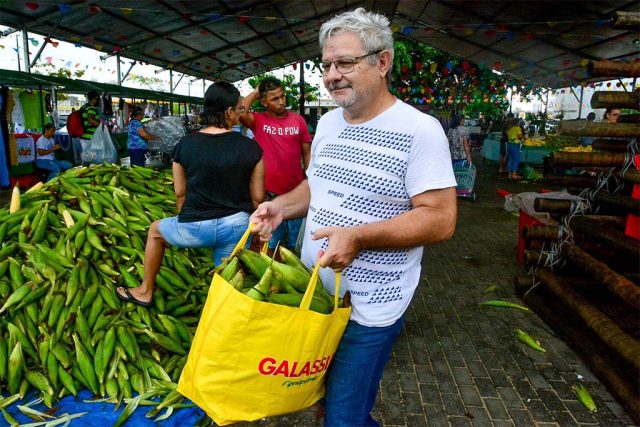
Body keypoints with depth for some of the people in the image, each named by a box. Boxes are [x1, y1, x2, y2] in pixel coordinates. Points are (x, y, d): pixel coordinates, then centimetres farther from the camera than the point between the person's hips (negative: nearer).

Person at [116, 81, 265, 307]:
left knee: (156, 230, 30)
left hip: (195, 227, 1)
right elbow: (257, 197, -3)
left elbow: (180, 193, 4)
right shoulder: (251, 148, -7)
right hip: (237, 226, 0)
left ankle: (145, 292, 42)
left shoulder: (185, 144, -5)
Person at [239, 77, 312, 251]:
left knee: (295, 241, 17)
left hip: (296, 191, 2)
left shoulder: (298, 120, 1)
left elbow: (307, 153, 5)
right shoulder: (258, 120, -5)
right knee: (272, 242, 13)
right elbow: (240, 113, -26)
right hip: (270, 193, -2)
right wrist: (255, 92, -11)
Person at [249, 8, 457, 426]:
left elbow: (441, 219, -21)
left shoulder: (420, 130, -17)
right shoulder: (328, 122, 7)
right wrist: (283, 206, -1)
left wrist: (360, 237, -30)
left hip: (367, 310, -7)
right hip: (312, 294, 7)